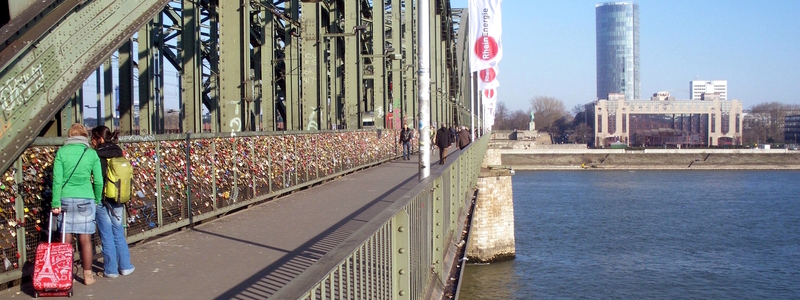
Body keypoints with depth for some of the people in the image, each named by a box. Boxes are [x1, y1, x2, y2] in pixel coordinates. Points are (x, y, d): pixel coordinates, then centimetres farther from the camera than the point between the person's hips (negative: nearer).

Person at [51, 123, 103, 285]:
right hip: (85, 199, -1)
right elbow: (98, 181, 1)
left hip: (66, 199, 1)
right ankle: (87, 275, 12)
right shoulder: (91, 153, 1)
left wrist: (56, 203, -3)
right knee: (85, 239, 5)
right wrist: (97, 200, 13)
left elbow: (57, 179, -4)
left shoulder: (61, 152, 1)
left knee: (66, 239, 6)